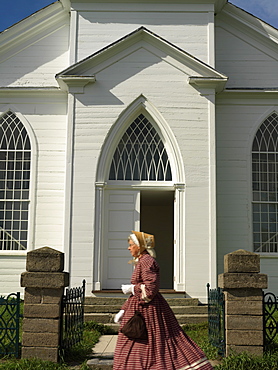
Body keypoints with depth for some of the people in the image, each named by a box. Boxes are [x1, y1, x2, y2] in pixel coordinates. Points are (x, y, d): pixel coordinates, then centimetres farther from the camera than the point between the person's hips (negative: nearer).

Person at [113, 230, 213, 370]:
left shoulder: (147, 261, -14)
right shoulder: (141, 262, 17)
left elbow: (150, 288, -24)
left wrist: (131, 288, -11)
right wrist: (123, 311, 18)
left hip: (148, 310, -10)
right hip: (140, 309, 10)